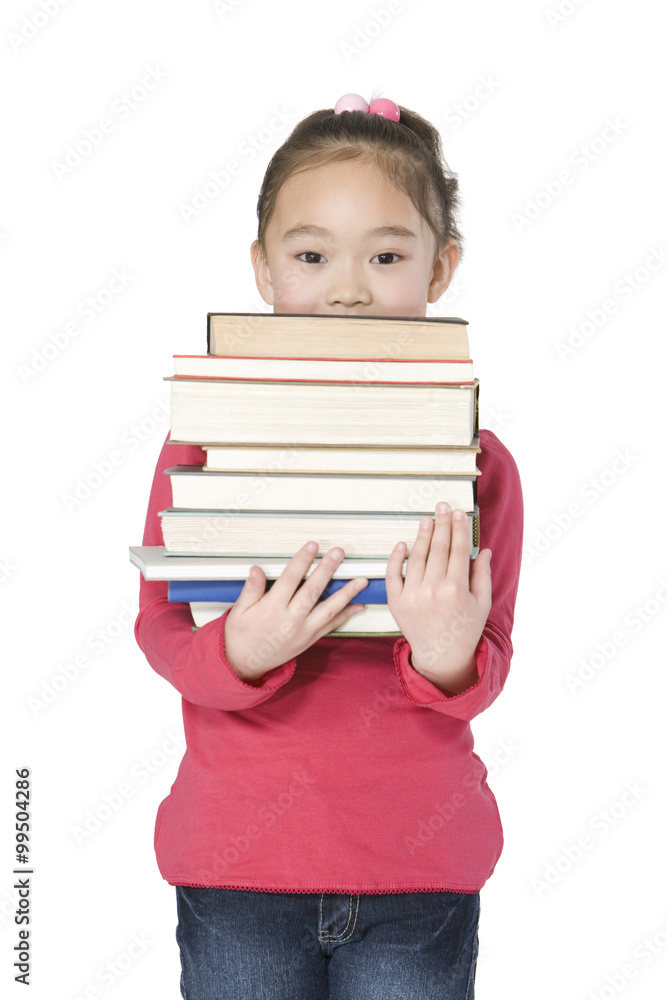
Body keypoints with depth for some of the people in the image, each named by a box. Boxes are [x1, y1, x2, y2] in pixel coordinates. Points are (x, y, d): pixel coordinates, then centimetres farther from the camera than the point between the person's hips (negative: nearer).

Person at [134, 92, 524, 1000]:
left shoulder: (475, 462, -5)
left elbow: (486, 673, -3)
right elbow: (160, 628, -5)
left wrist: (448, 655, -25)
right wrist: (241, 652, -26)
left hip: (422, 867, 1)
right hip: (239, 860, 0)